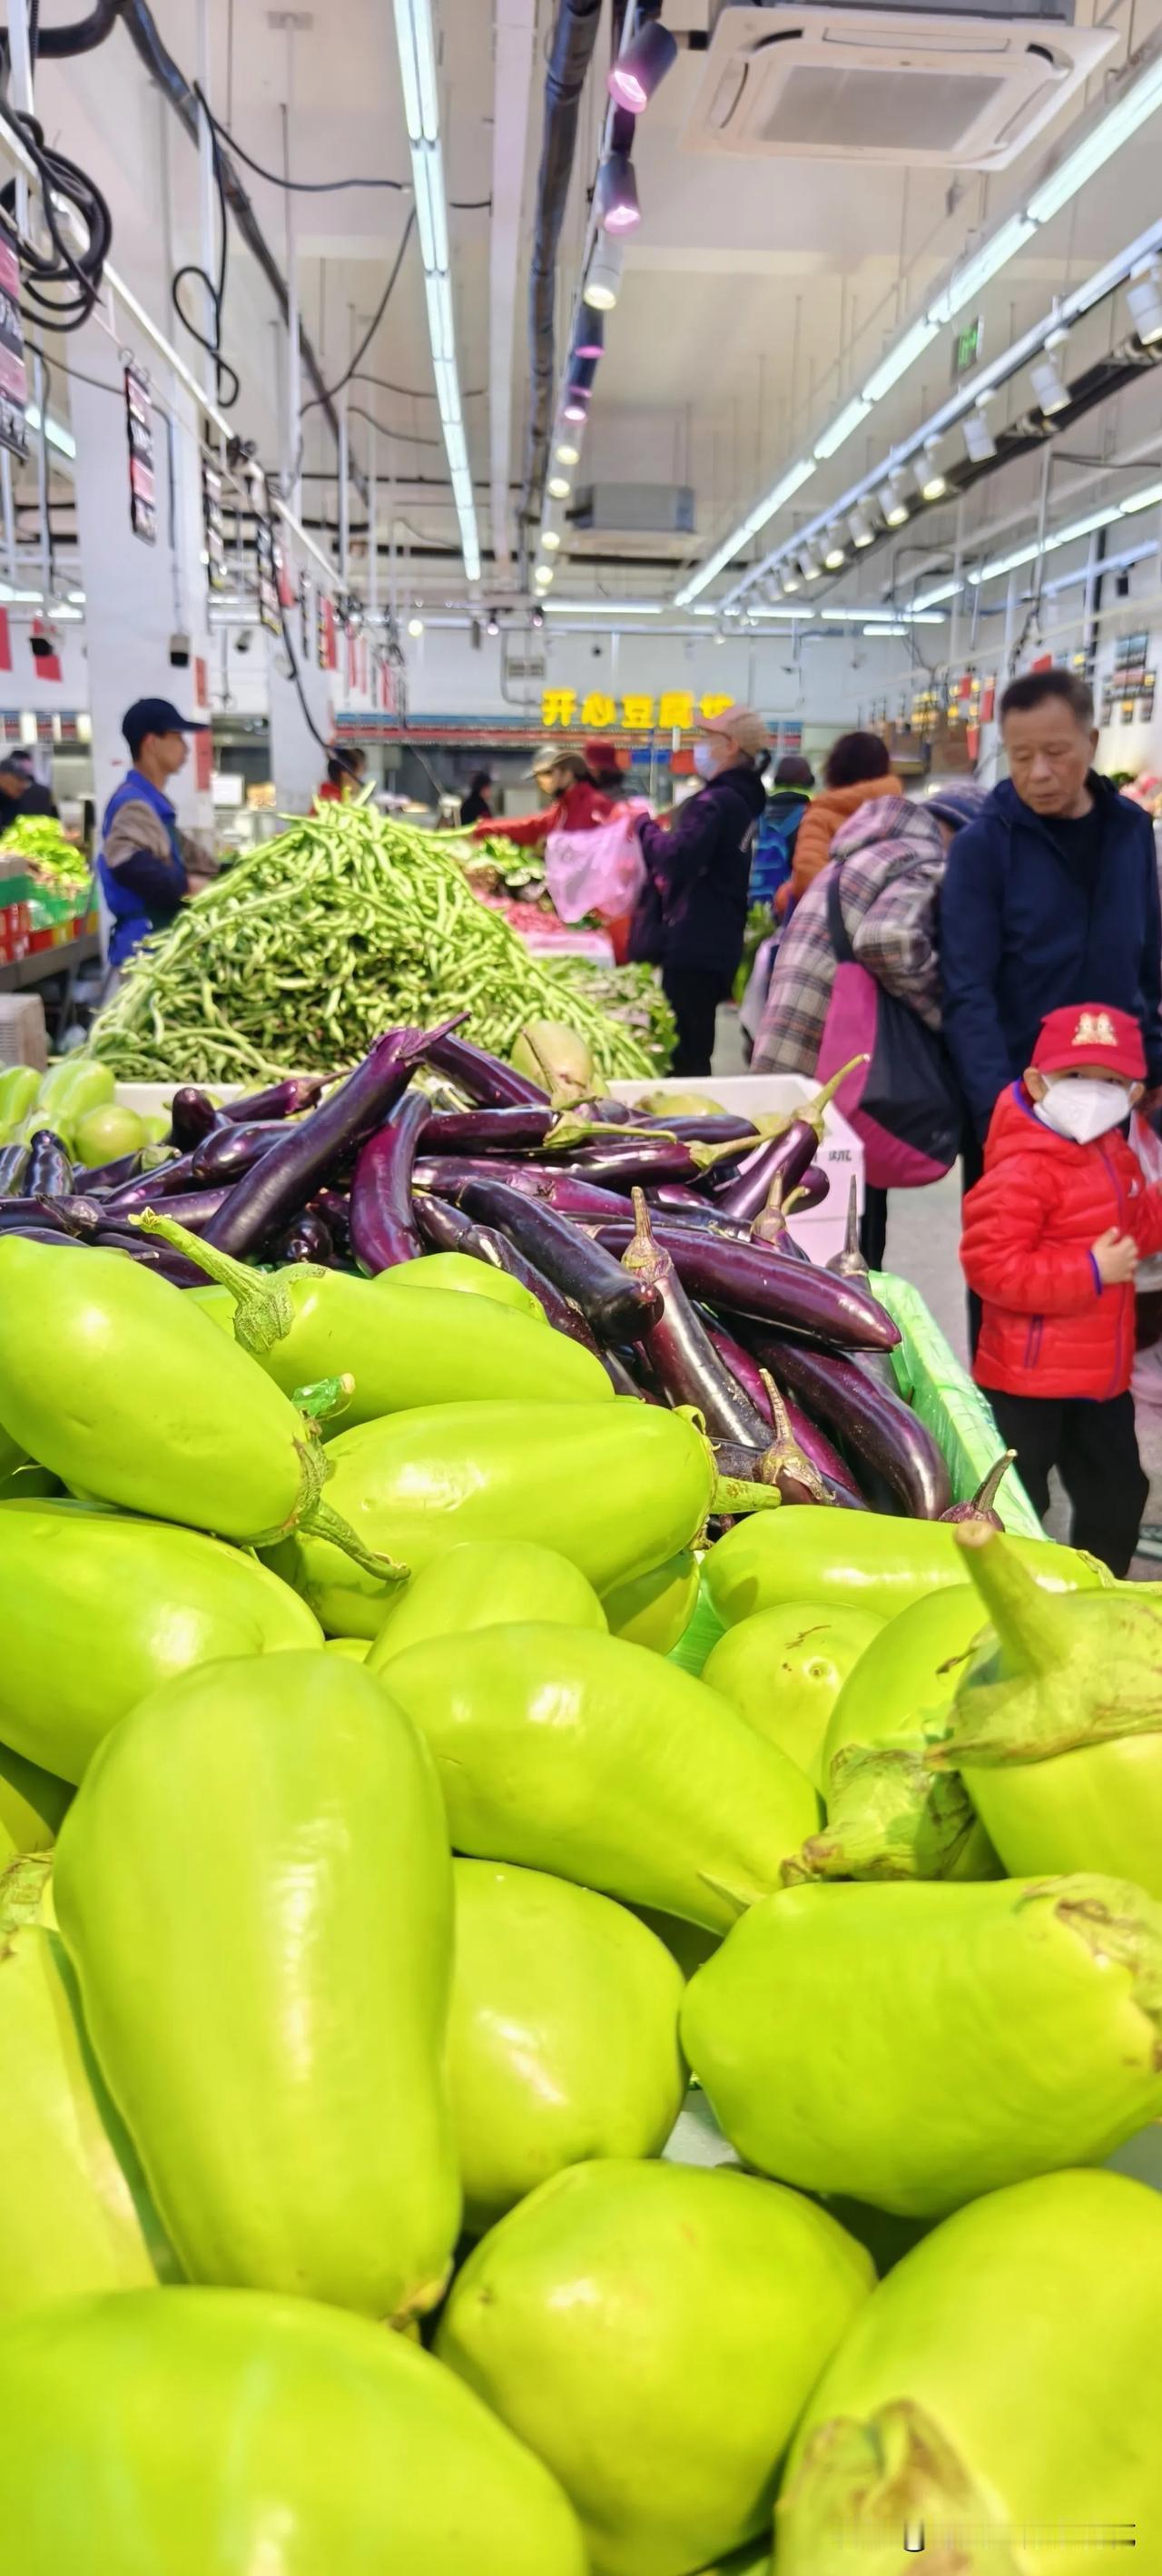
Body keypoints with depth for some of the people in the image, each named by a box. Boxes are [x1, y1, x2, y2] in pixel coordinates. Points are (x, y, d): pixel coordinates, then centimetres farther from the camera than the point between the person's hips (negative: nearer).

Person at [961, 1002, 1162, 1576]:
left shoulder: (1113, 1154, 6)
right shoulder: (1022, 1171, -25)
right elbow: (991, 1267, -30)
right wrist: (1090, 1271, -27)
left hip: (1102, 1371, 9)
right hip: (1031, 1377, -9)